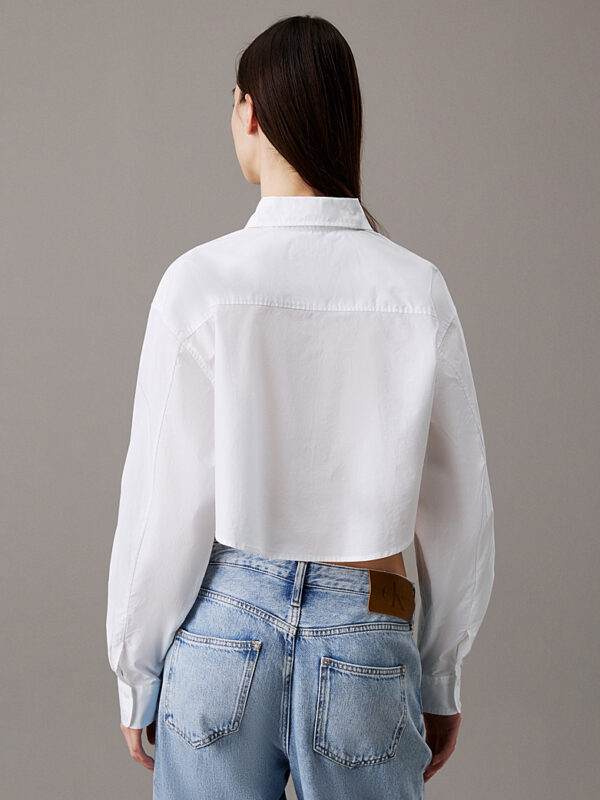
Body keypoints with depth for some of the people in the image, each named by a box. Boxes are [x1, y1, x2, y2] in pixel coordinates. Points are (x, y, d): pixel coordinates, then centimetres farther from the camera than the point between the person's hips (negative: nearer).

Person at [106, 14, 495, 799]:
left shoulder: (201, 282, -12)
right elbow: (460, 510, 1)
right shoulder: (419, 290, -5)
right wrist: (443, 679, 13)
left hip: (223, 632, -1)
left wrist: (136, 674, 5)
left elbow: (166, 509, -10)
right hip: (362, 643, 1)